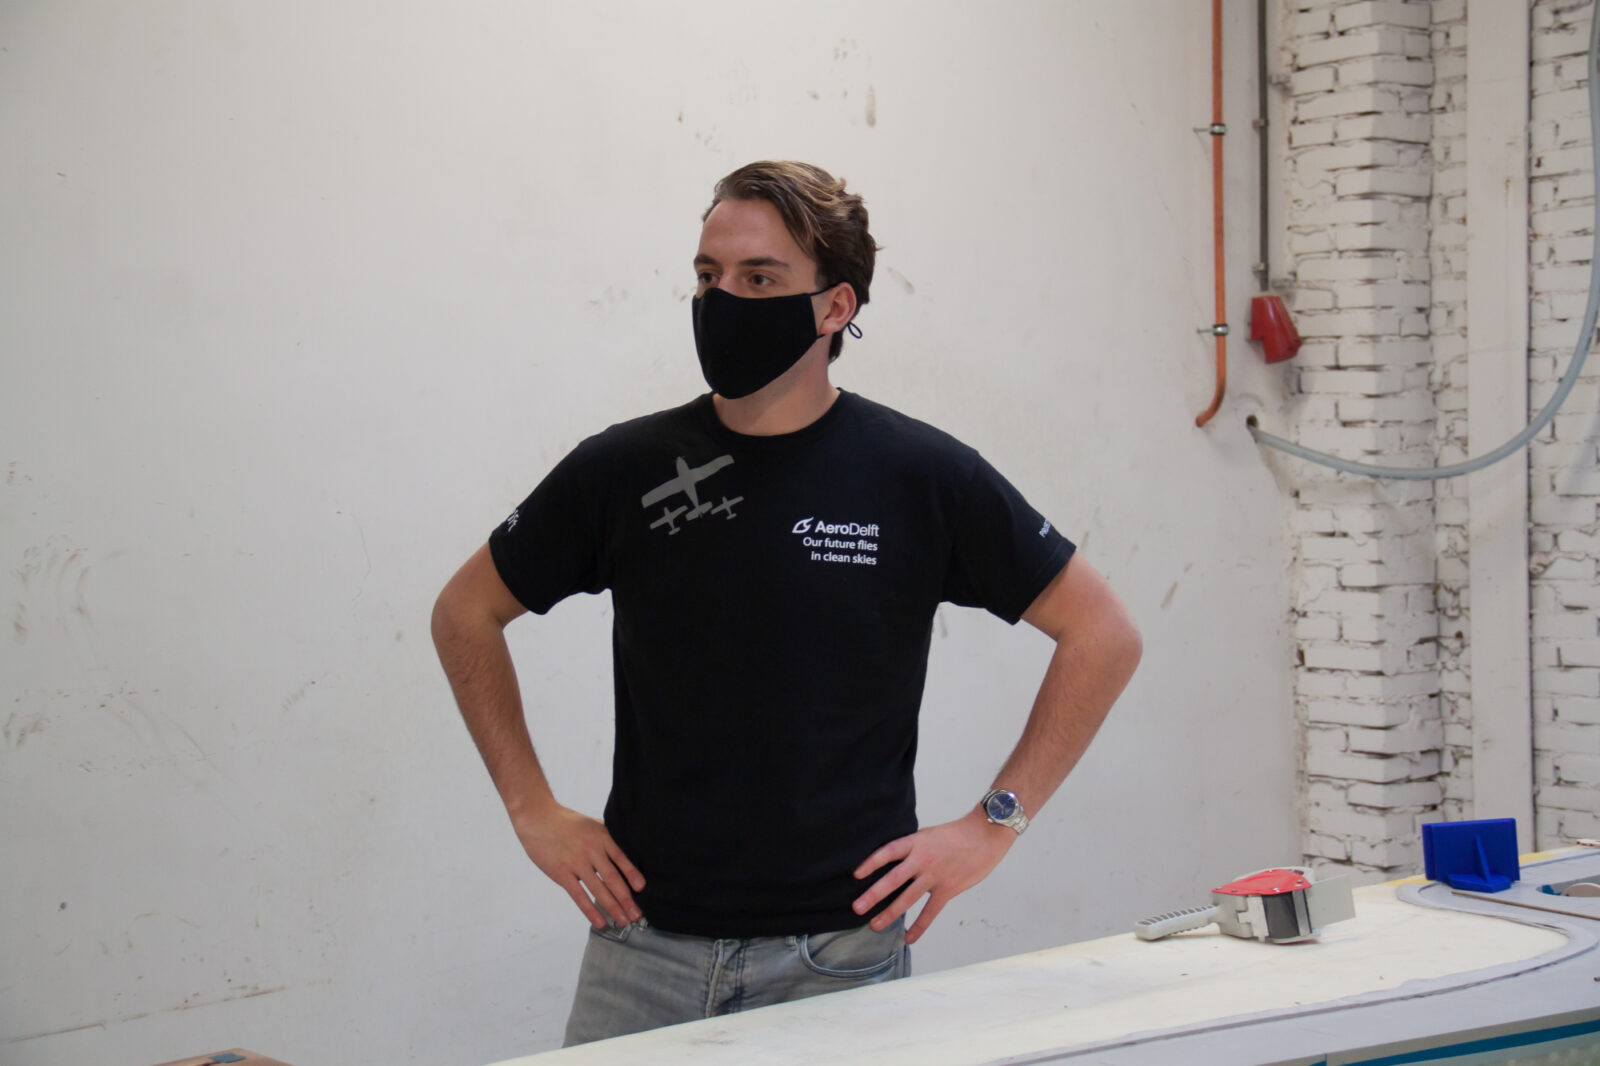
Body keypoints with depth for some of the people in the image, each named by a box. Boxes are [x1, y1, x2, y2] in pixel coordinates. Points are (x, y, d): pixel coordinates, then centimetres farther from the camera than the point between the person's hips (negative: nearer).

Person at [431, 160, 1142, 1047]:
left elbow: (1101, 634, 3)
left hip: (840, 956, -1)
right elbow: (467, 613, 14)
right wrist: (533, 810, 6)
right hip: (644, 947, 2)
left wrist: (993, 824, -2)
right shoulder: (624, 472, 0)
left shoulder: (921, 477, -5)